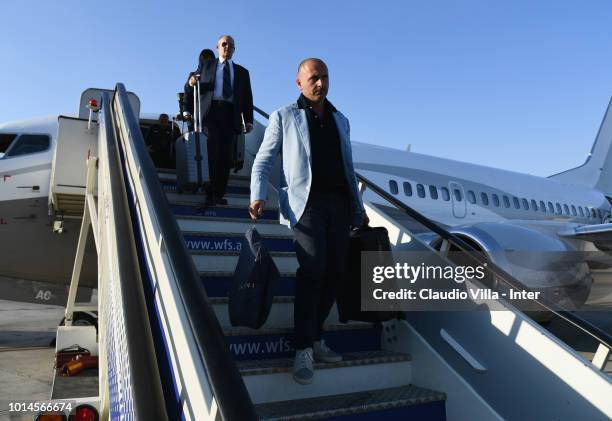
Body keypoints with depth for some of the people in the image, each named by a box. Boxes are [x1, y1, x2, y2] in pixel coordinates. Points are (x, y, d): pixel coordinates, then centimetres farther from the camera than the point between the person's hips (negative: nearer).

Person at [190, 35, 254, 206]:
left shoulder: (242, 72, 22)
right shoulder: (206, 66, 22)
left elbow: (247, 98, 13)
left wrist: (249, 120, 0)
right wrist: (192, 83, -9)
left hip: (230, 115, 1)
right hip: (210, 111, -1)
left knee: (225, 154, -4)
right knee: (212, 152, -12)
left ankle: (219, 194, -1)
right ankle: (208, 194, -9)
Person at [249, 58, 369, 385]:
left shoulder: (340, 120, 23)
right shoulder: (284, 117, 10)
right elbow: (263, 161, 5)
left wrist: (359, 208, 21)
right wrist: (258, 196, -12)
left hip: (339, 203, 5)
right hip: (306, 202, -5)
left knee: (334, 272, 3)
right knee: (313, 270, -17)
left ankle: (315, 338, 18)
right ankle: (303, 350, -7)